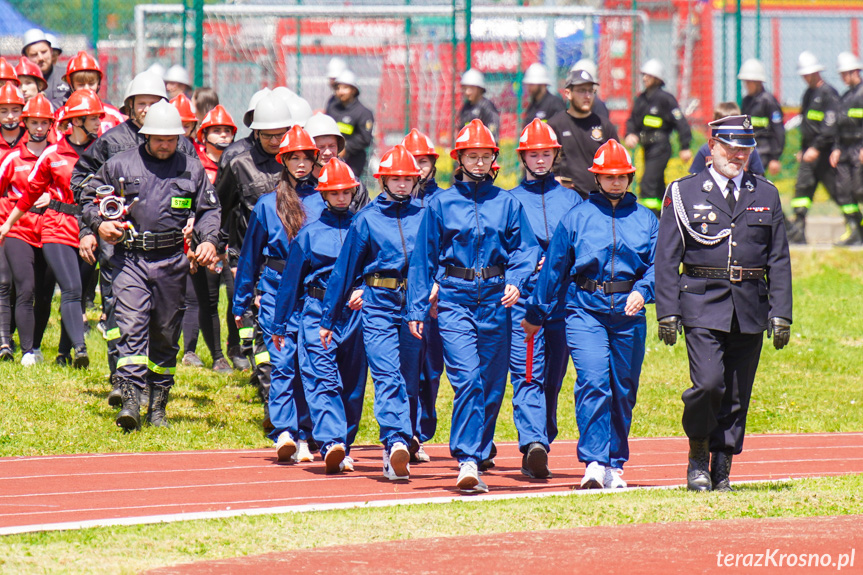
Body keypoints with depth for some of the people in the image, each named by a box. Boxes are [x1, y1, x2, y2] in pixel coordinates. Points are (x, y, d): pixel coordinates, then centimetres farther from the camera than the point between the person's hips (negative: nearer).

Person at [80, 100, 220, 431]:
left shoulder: (192, 169, 10)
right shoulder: (119, 165, 5)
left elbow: (208, 210, 15)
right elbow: (89, 196, 14)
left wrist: (208, 240, -3)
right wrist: (99, 224, -6)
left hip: (173, 263, 2)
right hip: (129, 259, -2)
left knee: (166, 335, 9)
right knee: (132, 327, -16)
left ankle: (158, 406, 19)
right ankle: (130, 400, -22)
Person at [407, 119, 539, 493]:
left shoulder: (507, 203, 8)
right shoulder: (440, 204, 5)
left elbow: (526, 248, 8)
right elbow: (423, 258, 8)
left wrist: (516, 281, -12)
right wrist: (417, 308, 4)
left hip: (496, 299, 2)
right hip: (455, 298, -2)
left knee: (492, 384, 5)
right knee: (467, 379, -16)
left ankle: (478, 455, 16)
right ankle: (468, 461, -19)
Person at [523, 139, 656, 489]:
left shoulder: (645, 219, 10)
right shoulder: (576, 217, 7)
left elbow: (657, 263, 5)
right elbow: (555, 267, 11)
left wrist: (642, 291, -16)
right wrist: (535, 314, 15)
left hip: (628, 312, 2)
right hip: (585, 310, -2)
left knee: (623, 391, 8)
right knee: (593, 382, -18)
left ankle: (614, 464, 20)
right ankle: (594, 463, -22)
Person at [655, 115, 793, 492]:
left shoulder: (766, 195, 12)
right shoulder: (684, 193, 4)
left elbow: (779, 260, 11)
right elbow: (666, 258, 2)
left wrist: (781, 314, 3)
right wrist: (668, 312, -6)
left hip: (750, 310, 3)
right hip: (703, 305, -3)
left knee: (737, 394, 4)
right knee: (708, 383, -16)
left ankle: (721, 469, 12)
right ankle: (698, 454, 5)